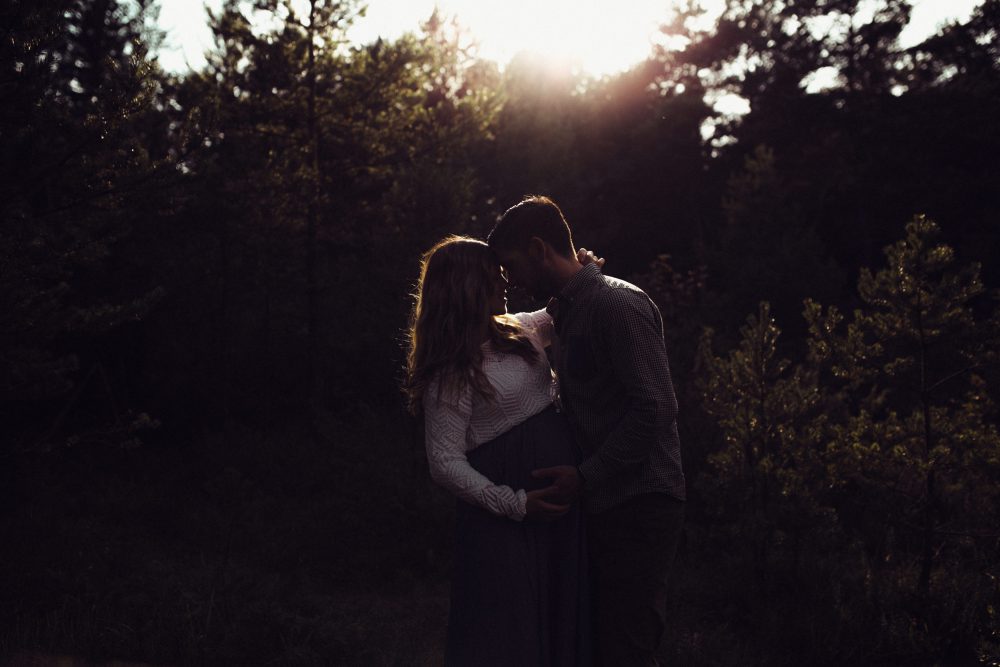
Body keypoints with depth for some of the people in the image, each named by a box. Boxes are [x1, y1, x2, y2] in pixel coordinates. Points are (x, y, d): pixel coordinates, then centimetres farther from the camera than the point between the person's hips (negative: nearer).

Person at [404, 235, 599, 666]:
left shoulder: (515, 331, 8)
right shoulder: (450, 374, -15)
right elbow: (446, 464, -16)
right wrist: (515, 504, -23)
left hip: (560, 498, 8)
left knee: (562, 618, 15)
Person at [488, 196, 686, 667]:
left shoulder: (617, 305, -13)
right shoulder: (564, 311, 17)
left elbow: (655, 408, -19)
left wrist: (585, 476, -16)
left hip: (638, 507, -9)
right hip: (603, 505, 9)